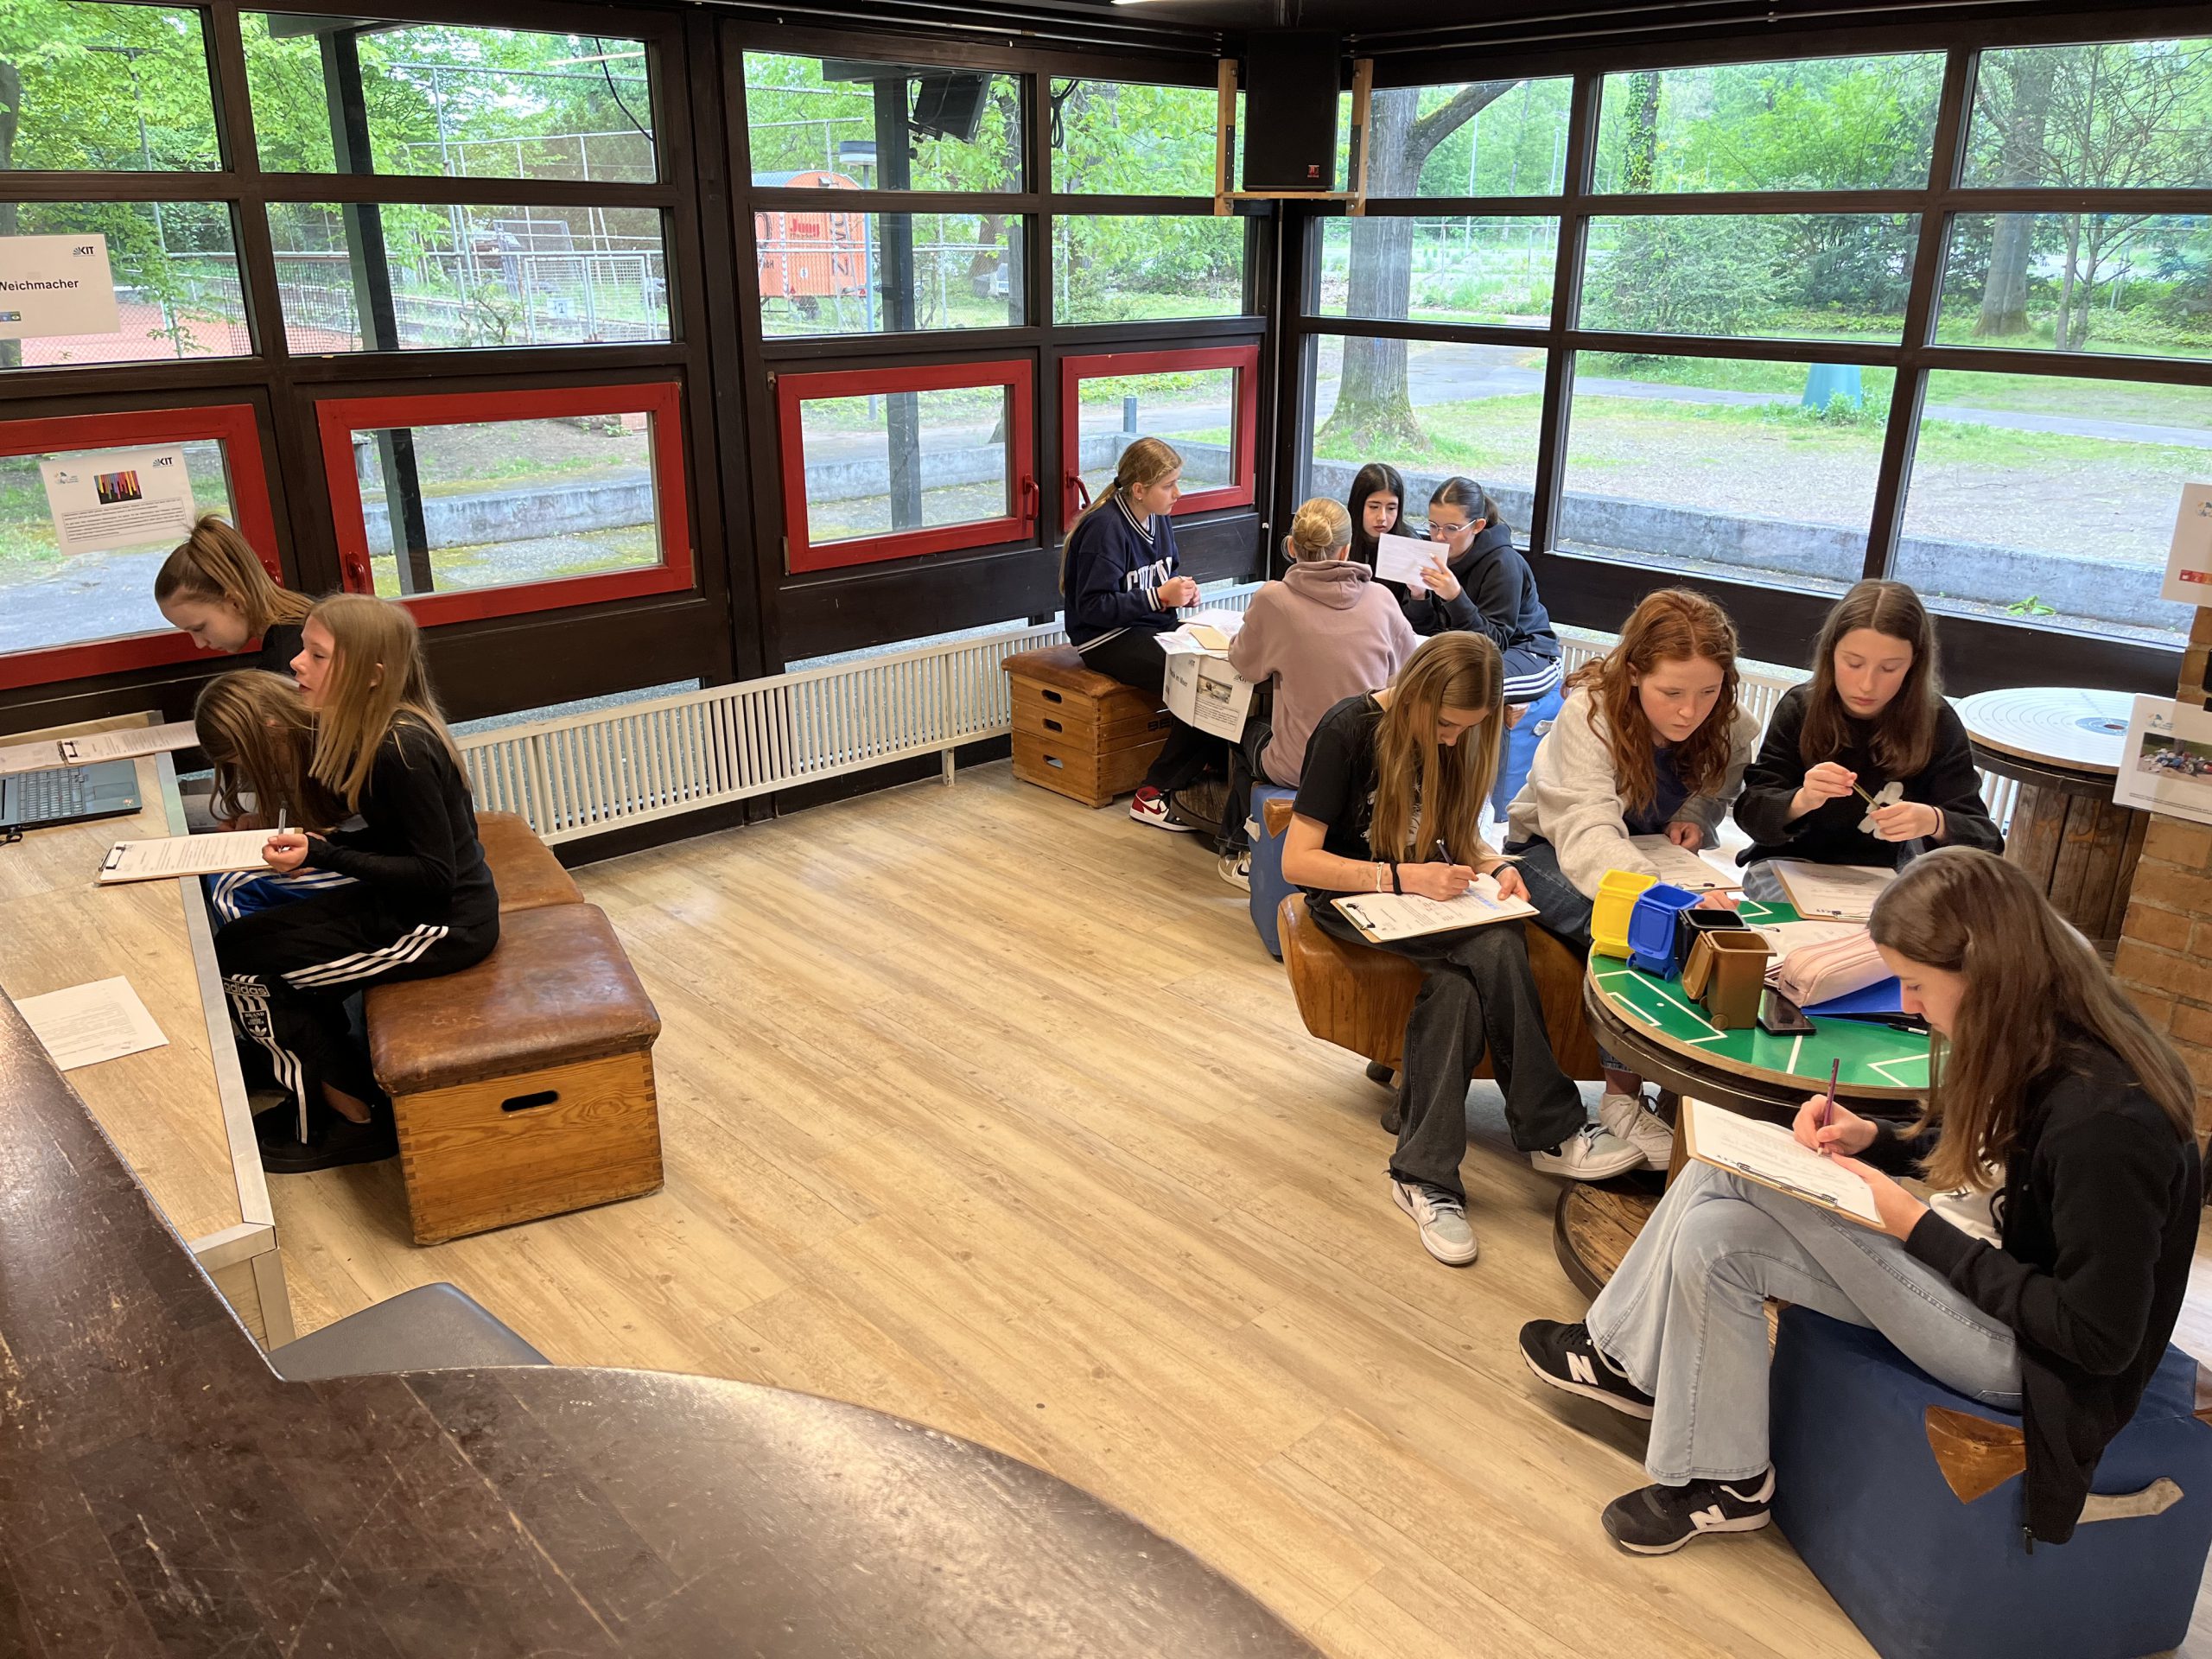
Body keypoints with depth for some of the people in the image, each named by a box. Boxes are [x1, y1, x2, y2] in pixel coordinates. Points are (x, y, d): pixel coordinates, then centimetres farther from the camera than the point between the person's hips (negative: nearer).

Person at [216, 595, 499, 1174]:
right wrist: (320, 843, -1)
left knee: (236, 959, -4)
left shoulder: (401, 748, -25)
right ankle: (322, 1103, 20)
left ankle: (357, 1120, 11)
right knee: (253, 930, 8)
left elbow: (435, 875, -22)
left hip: (445, 924, -9)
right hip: (406, 903, 9)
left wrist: (323, 857, -23)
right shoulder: (370, 730, 3)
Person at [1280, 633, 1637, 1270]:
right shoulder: (1348, 730, -15)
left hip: (1429, 890, 5)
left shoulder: (1457, 735, 3)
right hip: (1353, 896, -5)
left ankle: (1425, 1176, -22)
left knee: (1461, 985, -30)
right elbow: (1296, 861, -17)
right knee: (1497, 950, -31)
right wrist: (1403, 877, -26)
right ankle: (1551, 1131, -17)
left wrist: (1494, 866, -7)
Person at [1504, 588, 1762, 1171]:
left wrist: (1694, 819, -15)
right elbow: (1589, 836, -45)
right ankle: (1623, 1095, -20)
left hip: (1657, 858, 5)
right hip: (1550, 849, -5)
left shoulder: (1732, 725, -13)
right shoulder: (1589, 712, -30)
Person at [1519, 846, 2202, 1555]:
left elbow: (2100, 1338, -25)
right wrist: (1874, 1140, -3)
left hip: (2031, 1357, -9)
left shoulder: (2104, 1120, -30)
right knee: (1718, 1177, -2)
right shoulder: (2040, 1044, -3)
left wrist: (1917, 1227, -21)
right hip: (1999, 1278, 9)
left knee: (1720, 1238, -18)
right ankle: (1622, 1357, 16)